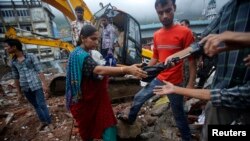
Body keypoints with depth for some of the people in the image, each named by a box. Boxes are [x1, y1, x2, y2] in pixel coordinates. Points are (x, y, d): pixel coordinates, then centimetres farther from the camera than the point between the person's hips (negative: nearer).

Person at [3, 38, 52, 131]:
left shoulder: (31, 56, -7)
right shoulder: (13, 62, 6)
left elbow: (39, 71, -8)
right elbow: (16, 78, 12)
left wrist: (44, 84, -12)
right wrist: (19, 92, 14)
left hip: (36, 85, -4)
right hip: (25, 88, 5)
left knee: (42, 105, 0)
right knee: (36, 106, 15)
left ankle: (49, 122, 15)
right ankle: (43, 122, 31)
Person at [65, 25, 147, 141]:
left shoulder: (79, 53, 9)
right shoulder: (81, 55, -26)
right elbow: (99, 70, -43)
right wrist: (127, 69, -53)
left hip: (86, 99, 9)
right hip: (84, 101, -9)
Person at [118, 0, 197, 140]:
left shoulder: (185, 32, -13)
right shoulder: (157, 35, 3)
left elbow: (192, 60, -11)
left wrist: (191, 85, -15)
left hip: (175, 83, -5)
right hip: (158, 79, 5)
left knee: (179, 114, 13)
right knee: (138, 98, 16)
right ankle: (130, 118, 44)